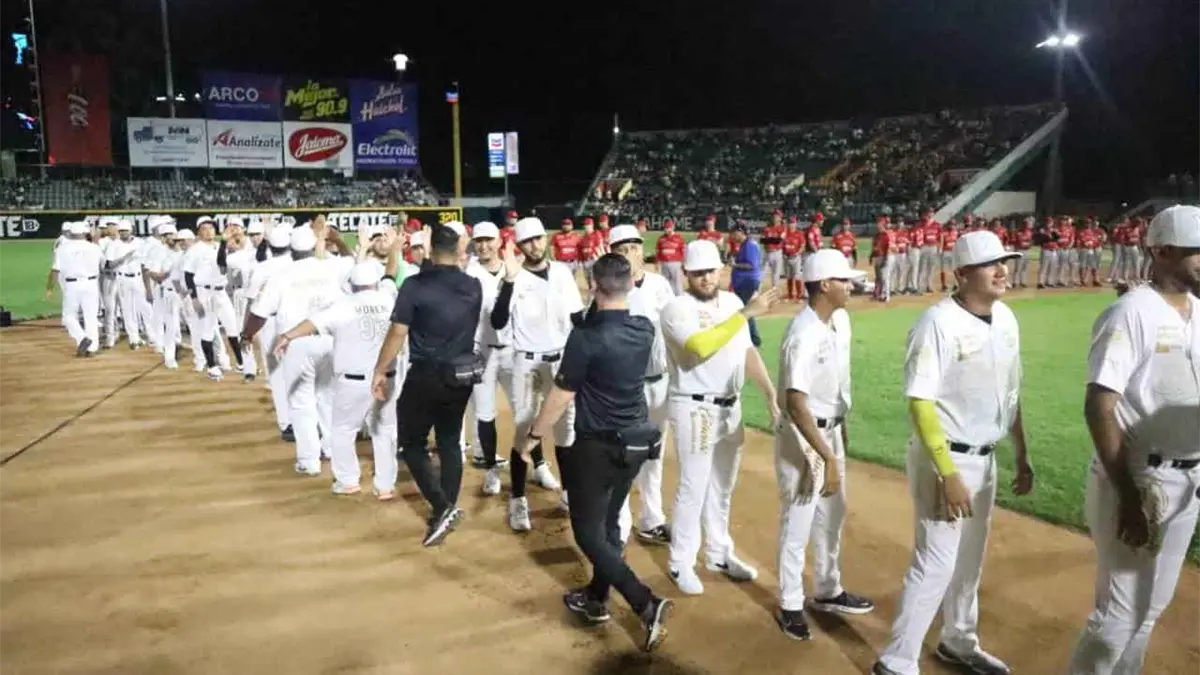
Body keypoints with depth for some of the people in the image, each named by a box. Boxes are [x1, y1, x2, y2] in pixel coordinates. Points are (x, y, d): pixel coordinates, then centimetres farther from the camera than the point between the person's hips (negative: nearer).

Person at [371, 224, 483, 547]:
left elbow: (397, 333, -13)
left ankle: (442, 507, -5)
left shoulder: (415, 285, -14)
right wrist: (461, 257, 25)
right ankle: (448, 509, 23)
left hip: (426, 375, -5)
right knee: (450, 442, 16)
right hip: (462, 374, 5)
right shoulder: (474, 286, 0)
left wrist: (381, 370, 0)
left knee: (412, 443, 8)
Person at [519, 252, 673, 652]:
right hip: (637, 441, 7)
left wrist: (533, 435, -2)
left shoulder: (585, 336, -22)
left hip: (597, 446, -7)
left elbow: (561, 396, -16)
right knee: (608, 523, 20)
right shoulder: (645, 330, -3)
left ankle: (647, 605, -8)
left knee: (589, 533, 3)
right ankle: (596, 599, 33)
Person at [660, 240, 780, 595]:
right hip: (694, 409, -7)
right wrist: (745, 313, -31)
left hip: (731, 407, 7)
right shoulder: (676, 309, -15)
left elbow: (747, 351, 11)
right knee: (693, 488, 0)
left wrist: (770, 393, 4)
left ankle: (719, 554, 34)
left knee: (722, 486, 18)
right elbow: (701, 346, -33)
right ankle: (680, 563, 16)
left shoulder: (731, 302, 6)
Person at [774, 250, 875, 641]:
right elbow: (796, 403, -30)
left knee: (832, 517, 21)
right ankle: (791, 605, 22)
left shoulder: (841, 320, 1)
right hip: (802, 437, -9)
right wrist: (828, 458, -30)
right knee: (798, 523, 4)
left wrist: (841, 430, 18)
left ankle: (827, 592, 39)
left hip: (831, 431, 9)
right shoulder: (803, 336, -26)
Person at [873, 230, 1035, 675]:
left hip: (985, 459, 8)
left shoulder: (1006, 318, 5)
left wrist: (1022, 456, 15)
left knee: (969, 560, 20)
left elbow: (1010, 394, 14)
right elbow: (919, 401, -22)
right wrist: (948, 473, -25)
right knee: (936, 562, -5)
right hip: (944, 458, -8)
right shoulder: (938, 322, -20)